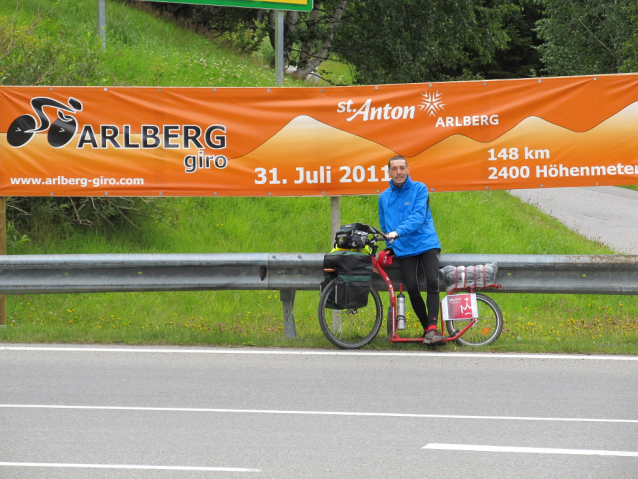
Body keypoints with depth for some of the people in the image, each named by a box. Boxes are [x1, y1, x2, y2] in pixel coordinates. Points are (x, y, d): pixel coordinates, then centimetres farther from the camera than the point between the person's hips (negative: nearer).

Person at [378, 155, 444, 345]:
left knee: (432, 282, -21)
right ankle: (426, 328, 6)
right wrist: (390, 246, 12)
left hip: (426, 242, -3)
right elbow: (385, 227, 24)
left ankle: (432, 328, -22)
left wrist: (398, 231, -27)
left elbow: (418, 216, -15)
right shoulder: (384, 197, 11)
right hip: (403, 249, 3)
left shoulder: (419, 189, 0)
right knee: (412, 288, -10)